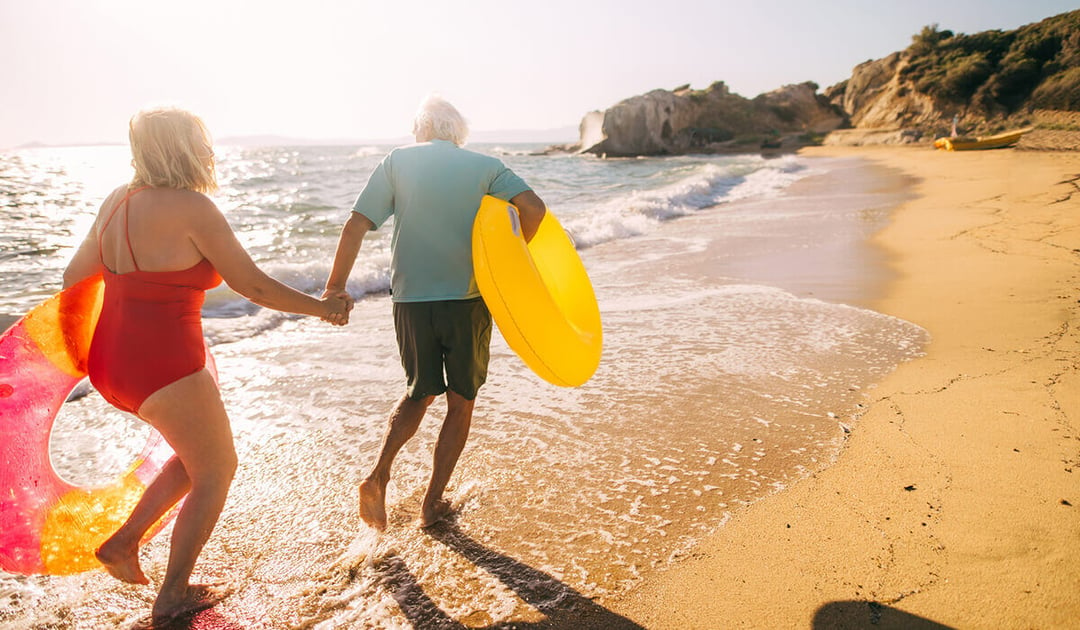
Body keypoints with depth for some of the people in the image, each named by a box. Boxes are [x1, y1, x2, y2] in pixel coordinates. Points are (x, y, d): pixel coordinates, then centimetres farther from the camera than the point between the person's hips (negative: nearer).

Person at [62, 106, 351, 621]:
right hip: (164, 368, -8)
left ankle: (124, 540, 24)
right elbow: (254, 287, -12)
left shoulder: (118, 201, 8)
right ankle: (173, 596, 23)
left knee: (199, 453, 26)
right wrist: (321, 307, 1)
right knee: (216, 471, 13)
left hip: (111, 361, 8)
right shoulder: (193, 207, -15)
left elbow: (74, 277, 17)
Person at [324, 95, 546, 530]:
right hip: (467, 299, -1)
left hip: (410, 300, 2)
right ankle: (432, 504, 18)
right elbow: (533, 207, -11)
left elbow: (356, 226, -3)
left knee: (419, 393, 21)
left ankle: (379, 473, 2)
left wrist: (335, 288, 1)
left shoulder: (397, 162, 5)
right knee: (461, 402, 14)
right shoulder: (484, 165, 4)